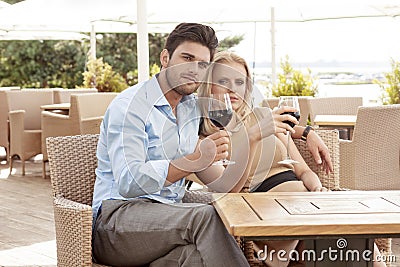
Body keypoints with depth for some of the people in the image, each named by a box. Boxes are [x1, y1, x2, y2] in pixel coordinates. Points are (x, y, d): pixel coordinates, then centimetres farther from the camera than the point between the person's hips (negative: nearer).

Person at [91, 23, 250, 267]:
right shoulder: (130, 106, -8)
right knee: (206, 216, -34)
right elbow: (128, 183, -22)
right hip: (118, 217, -5)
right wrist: (195, 161, -30)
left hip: (168, 214, 6)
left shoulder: (193, 106, 16)